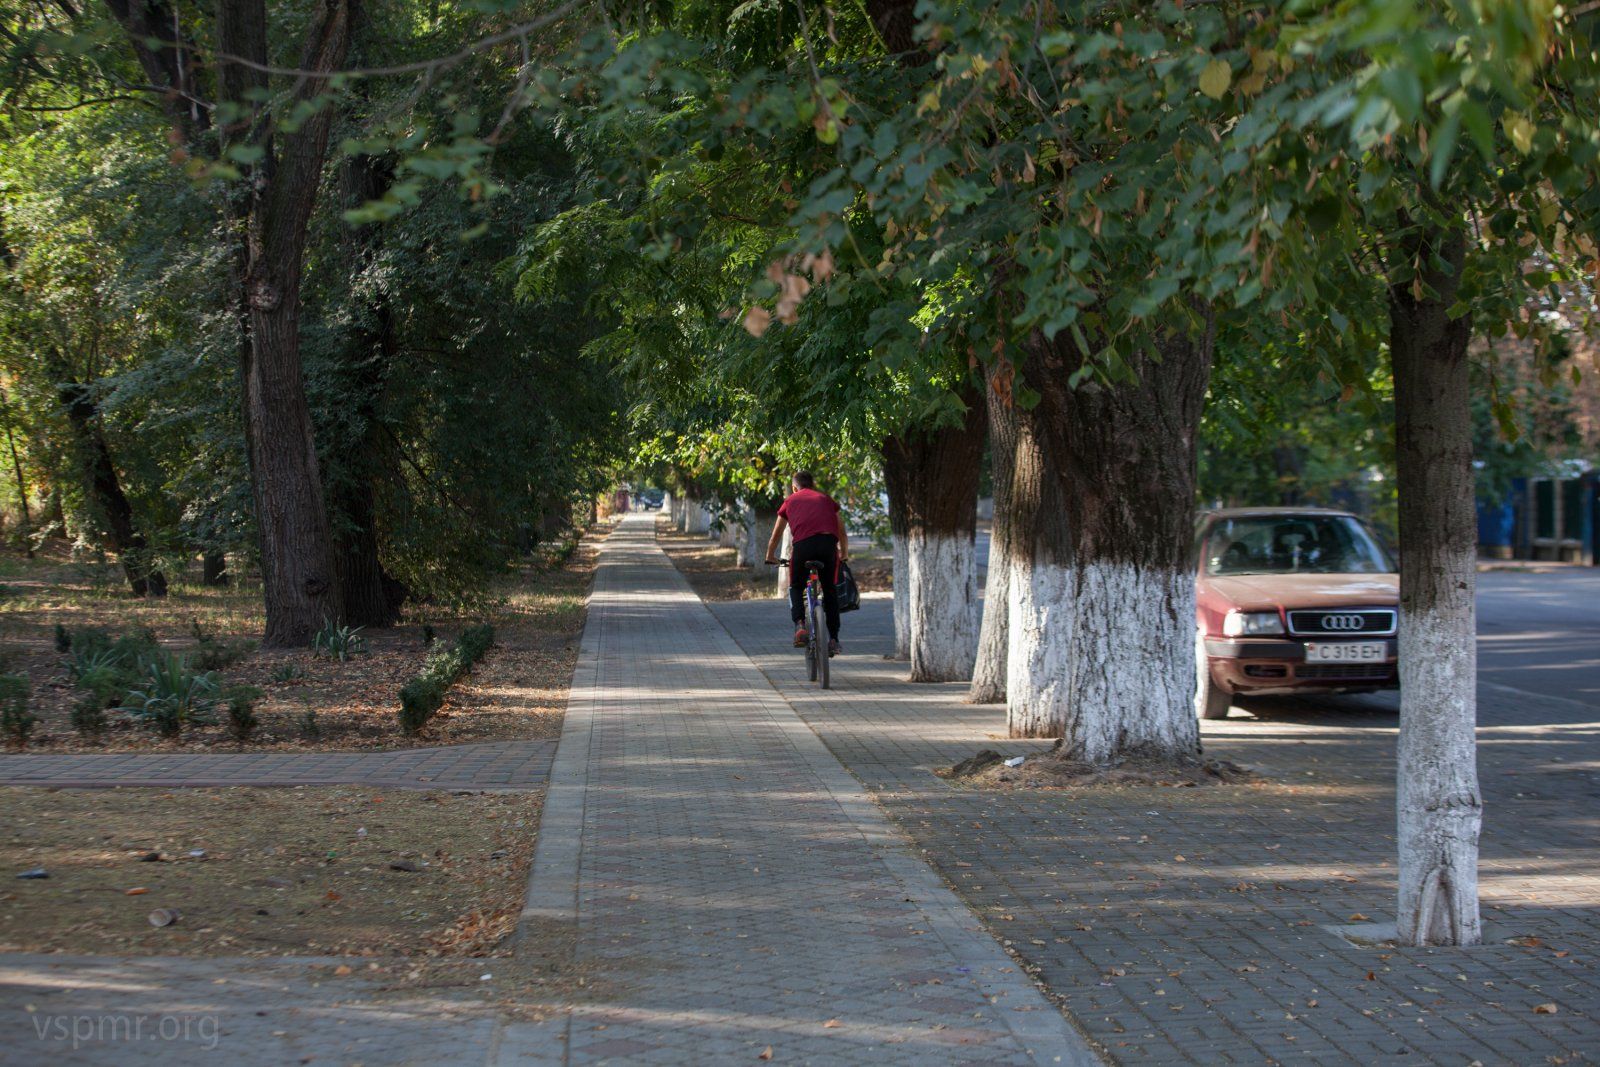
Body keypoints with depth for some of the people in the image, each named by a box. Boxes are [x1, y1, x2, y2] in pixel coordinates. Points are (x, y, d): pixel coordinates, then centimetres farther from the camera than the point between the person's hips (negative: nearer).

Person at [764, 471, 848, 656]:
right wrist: (844, 554, 47)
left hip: (803, 544, -1)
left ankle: (800, 625, -4)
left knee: (796, 588, 19)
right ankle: (833, 639, 14)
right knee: (829, 590, 18)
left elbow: (776, 535, 32)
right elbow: (842, 533, 31)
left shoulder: (790, 501, 26)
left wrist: (770, 557, 48)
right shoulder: (826, 499, 28)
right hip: (828, 543, 1)